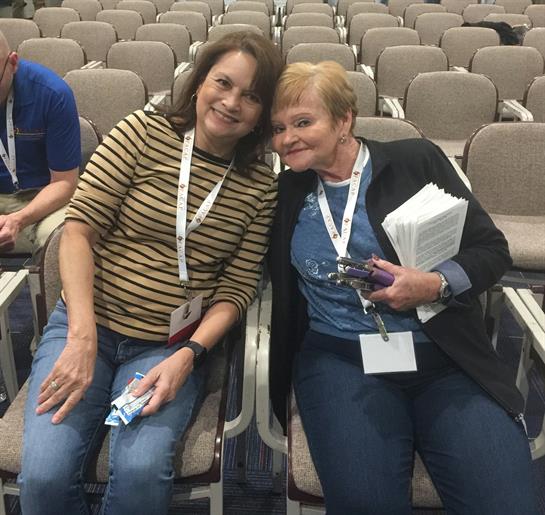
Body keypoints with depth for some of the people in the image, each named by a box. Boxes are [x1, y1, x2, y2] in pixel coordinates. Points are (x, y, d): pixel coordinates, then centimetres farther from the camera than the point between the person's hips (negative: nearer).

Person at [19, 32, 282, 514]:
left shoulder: (261, 187, 1)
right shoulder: (143, 133, -3)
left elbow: (237, 287, 1)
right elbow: (79, 226, -8)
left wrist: (188, 355, -15)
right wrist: (83, 335, -18)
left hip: (172, 347, 0)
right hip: (86, 324, 0)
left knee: (140, 472, -25)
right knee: (43, 476, -18)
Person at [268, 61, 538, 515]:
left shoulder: (416, 161, 4)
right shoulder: (286, 193, 11)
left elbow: (492, 249, 4)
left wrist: (435, 285, -14)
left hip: (447, 358, 0)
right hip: (340, 359, 1)